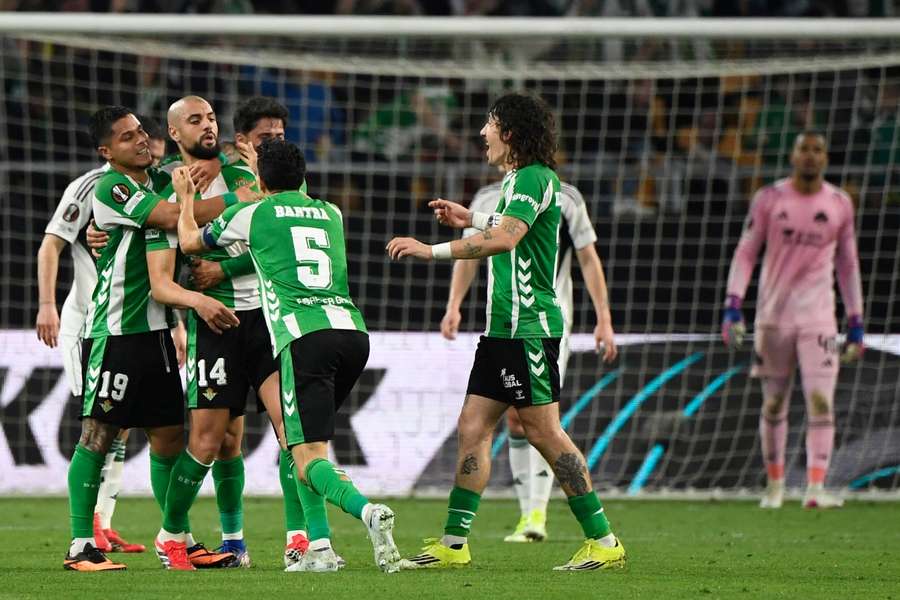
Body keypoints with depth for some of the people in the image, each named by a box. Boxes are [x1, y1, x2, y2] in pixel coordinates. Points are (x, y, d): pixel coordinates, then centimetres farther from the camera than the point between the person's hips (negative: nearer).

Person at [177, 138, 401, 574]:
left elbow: (189, 242, 29)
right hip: (353, 331, 5)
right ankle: (319, 546, 12)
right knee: (305, 439, 22)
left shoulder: (251, 215, 11)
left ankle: (368, 511, -38)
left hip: (304, 337, -5)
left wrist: (186, 197, 48)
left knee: (309, 459, -9)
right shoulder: (331, 214, 24)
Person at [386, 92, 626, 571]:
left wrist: (431, 250, -27)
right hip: (504, 329, 10)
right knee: (473, 426, 7)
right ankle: (453, 544, 9)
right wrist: (471, 219, 33)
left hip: (528, 327, -10)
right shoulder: (516, 180, 17)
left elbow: (503, 239, -28)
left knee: (543, 432, -9)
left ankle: (603, 541, -5)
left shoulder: (533, 178, -14)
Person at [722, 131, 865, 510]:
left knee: (821, 401, -13)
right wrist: (733, 307, -10)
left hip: (817, 316, 0)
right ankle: (774, 483, 21)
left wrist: (855, 326, 10)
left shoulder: (840, 204, 5)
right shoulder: (770, 199, 1)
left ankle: (816, 487, -18)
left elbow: (848, 266, 12)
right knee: (773, 404, 8)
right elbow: (745, 254, 2)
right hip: (773, 315, 0)